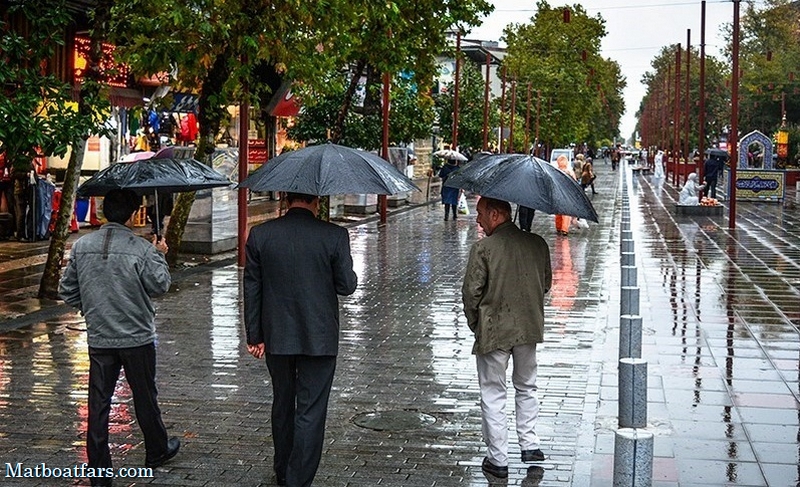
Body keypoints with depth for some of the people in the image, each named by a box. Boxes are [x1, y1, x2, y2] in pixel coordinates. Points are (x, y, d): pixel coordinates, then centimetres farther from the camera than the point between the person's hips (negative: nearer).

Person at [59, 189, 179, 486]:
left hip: (98, 339, 3)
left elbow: (67, 290, 5)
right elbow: (159, 286, -6)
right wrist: (159, 256, 8)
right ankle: (157, 451, 34)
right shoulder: (141, 250, -15)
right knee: (145, 397, 15)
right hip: (137, 338, -3)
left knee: (98, 403, 5)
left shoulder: (81, 246, -2)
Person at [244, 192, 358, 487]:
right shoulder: (334, 236, -12)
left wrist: (254, 335, 7)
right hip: (319, 338, -3)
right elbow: (347, 286, -8)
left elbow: (252, 289, 0)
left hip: (276, 337, 3)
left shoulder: (259, 235, -4)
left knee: (283, 404, 21)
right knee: (310, 412, 3)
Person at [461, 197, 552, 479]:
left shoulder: (483, 248, -15)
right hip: (529, 328, 5)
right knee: (526, 387, 24)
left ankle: (498, 460, 10)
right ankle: (530, 445, 25)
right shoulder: (538, 244, -1)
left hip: (493, 331, -4)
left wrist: (474, 323, 3)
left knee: (493, 395, 6)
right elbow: (546, 283, 9)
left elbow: (471, 291, -13)